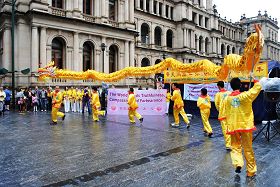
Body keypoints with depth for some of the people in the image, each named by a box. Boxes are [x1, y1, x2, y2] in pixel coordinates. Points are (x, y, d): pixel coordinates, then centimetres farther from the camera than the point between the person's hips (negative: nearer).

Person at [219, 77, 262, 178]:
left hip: (233, 127, 1)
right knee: (248, 148, 11)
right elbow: (258, 87, 3)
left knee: (235, 147, 15)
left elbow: (222, 115, 2)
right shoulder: (245, 95, -9)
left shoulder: (226, 99, -2)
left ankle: (238, 163, -9)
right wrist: (256, 81, 22)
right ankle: (251, 171, 21)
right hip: (246, 125, -1)